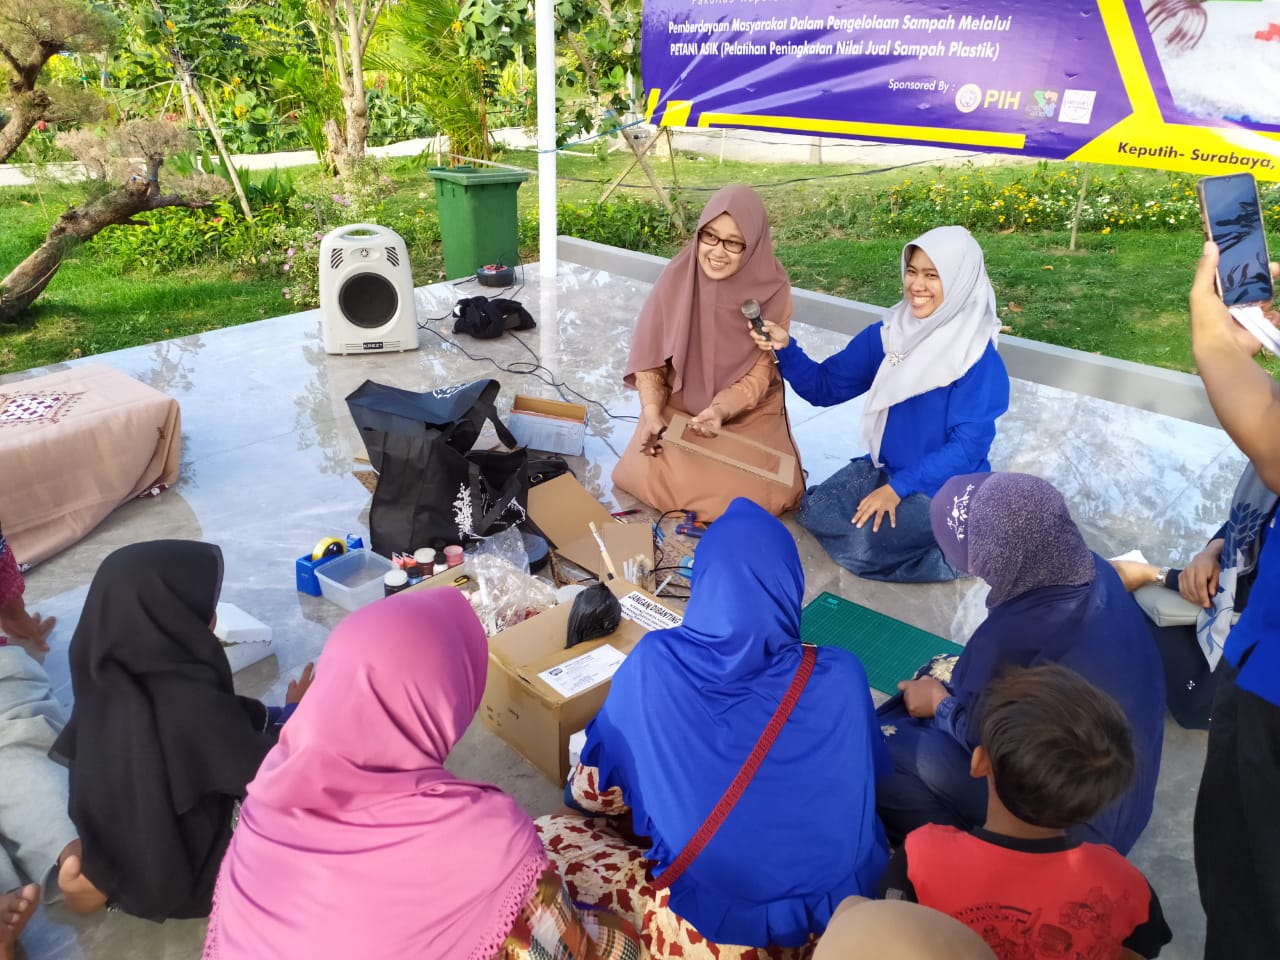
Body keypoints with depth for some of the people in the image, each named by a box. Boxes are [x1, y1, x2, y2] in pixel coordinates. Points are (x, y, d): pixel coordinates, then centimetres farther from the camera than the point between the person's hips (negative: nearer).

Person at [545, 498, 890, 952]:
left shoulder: (652, 664, -14)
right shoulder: (840, 677, -11)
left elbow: (592, 792, 1)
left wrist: (650, 787, 24)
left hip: (711, 930, -2)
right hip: (839, 920, 2)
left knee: (546, 837, 11)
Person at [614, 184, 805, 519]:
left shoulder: (772, 290, -15)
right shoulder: (677, 276, -12)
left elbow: (760, 375, -15)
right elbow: (649, 354, -7)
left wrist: (720, 410, -33)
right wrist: (651, 413, -23)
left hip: (748, 413, -1)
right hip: (679, 406, 1)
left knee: (756, 496, -20)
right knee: (645, 477, -18)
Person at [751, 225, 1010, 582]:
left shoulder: (979, 359, -17)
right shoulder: (888, 335, -2)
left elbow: (967, 446, -18)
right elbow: (824, 388, 0)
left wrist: (897, 488, -24)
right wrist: (785, 348, -18)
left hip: (946, 488, -7)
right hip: (884, 469, 7)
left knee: (859, 544, -26)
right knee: (814, 513, -13)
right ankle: (925, 548, 1)